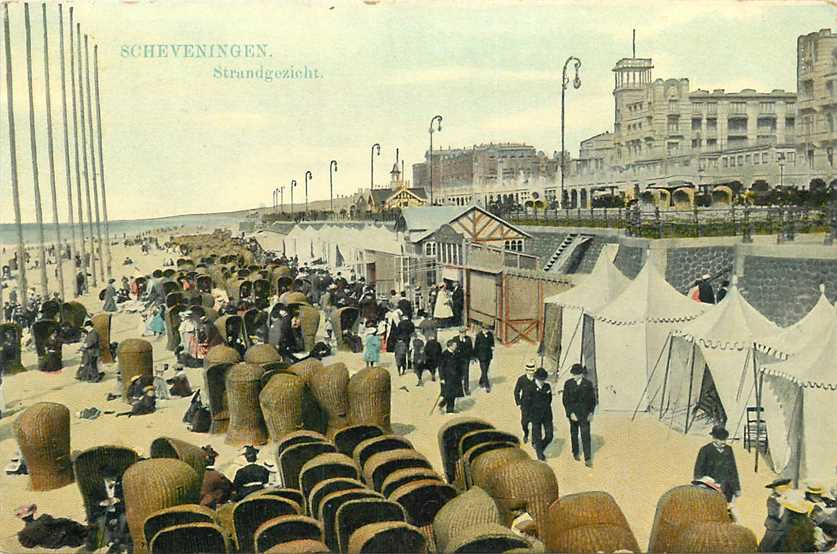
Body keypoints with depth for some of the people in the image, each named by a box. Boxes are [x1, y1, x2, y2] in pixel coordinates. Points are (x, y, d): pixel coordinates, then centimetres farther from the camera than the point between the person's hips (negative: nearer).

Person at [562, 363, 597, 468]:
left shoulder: (588, 384, -4)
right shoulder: (568, 384, -4)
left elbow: (592, 399, 3)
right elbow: (566, 400, -5)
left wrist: (591, 412, -3)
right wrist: (570, 413, -12)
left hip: (585, 413, -1)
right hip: (573, 413, 1)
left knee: (585, 435, -6)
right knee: (574, 434, 15)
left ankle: (588, 459, -4)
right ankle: (575, 453, 34)